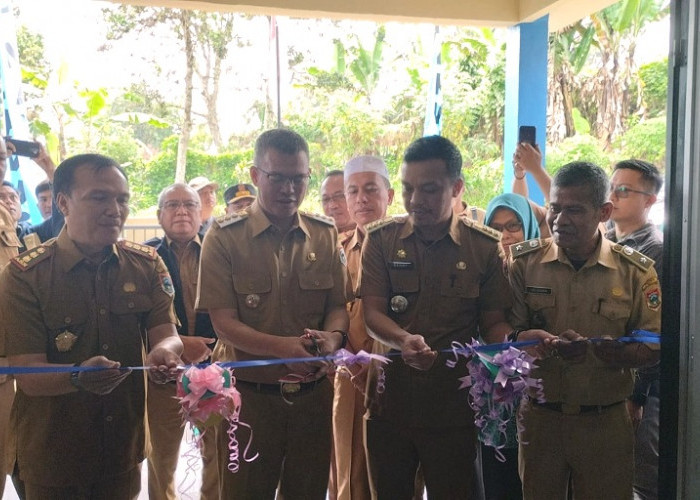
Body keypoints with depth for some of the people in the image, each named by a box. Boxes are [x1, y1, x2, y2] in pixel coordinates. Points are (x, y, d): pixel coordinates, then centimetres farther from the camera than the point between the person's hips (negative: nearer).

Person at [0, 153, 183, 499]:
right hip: (52, 456, -3)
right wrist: (79, 376, -38)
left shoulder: (147, 264, -2)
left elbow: (166, 334, -6)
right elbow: (29, 375, -16)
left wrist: (163, 351, -31)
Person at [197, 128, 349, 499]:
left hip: (313, 393, 3)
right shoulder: (224, 237, -6)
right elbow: (223, 322, -11)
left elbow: (337, 305, 7)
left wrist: (333, 336, -17)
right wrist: (283, 347, -26)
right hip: (249, 394, -3)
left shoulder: (325, 235, 5)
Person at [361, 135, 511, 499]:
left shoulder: (485, 246, -1)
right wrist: (403, 341, -25)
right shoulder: (380, 239, 0)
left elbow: (494, 322, 2)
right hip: (388, 398, 1)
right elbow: (372, 313, -5)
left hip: (454, 404, -1)